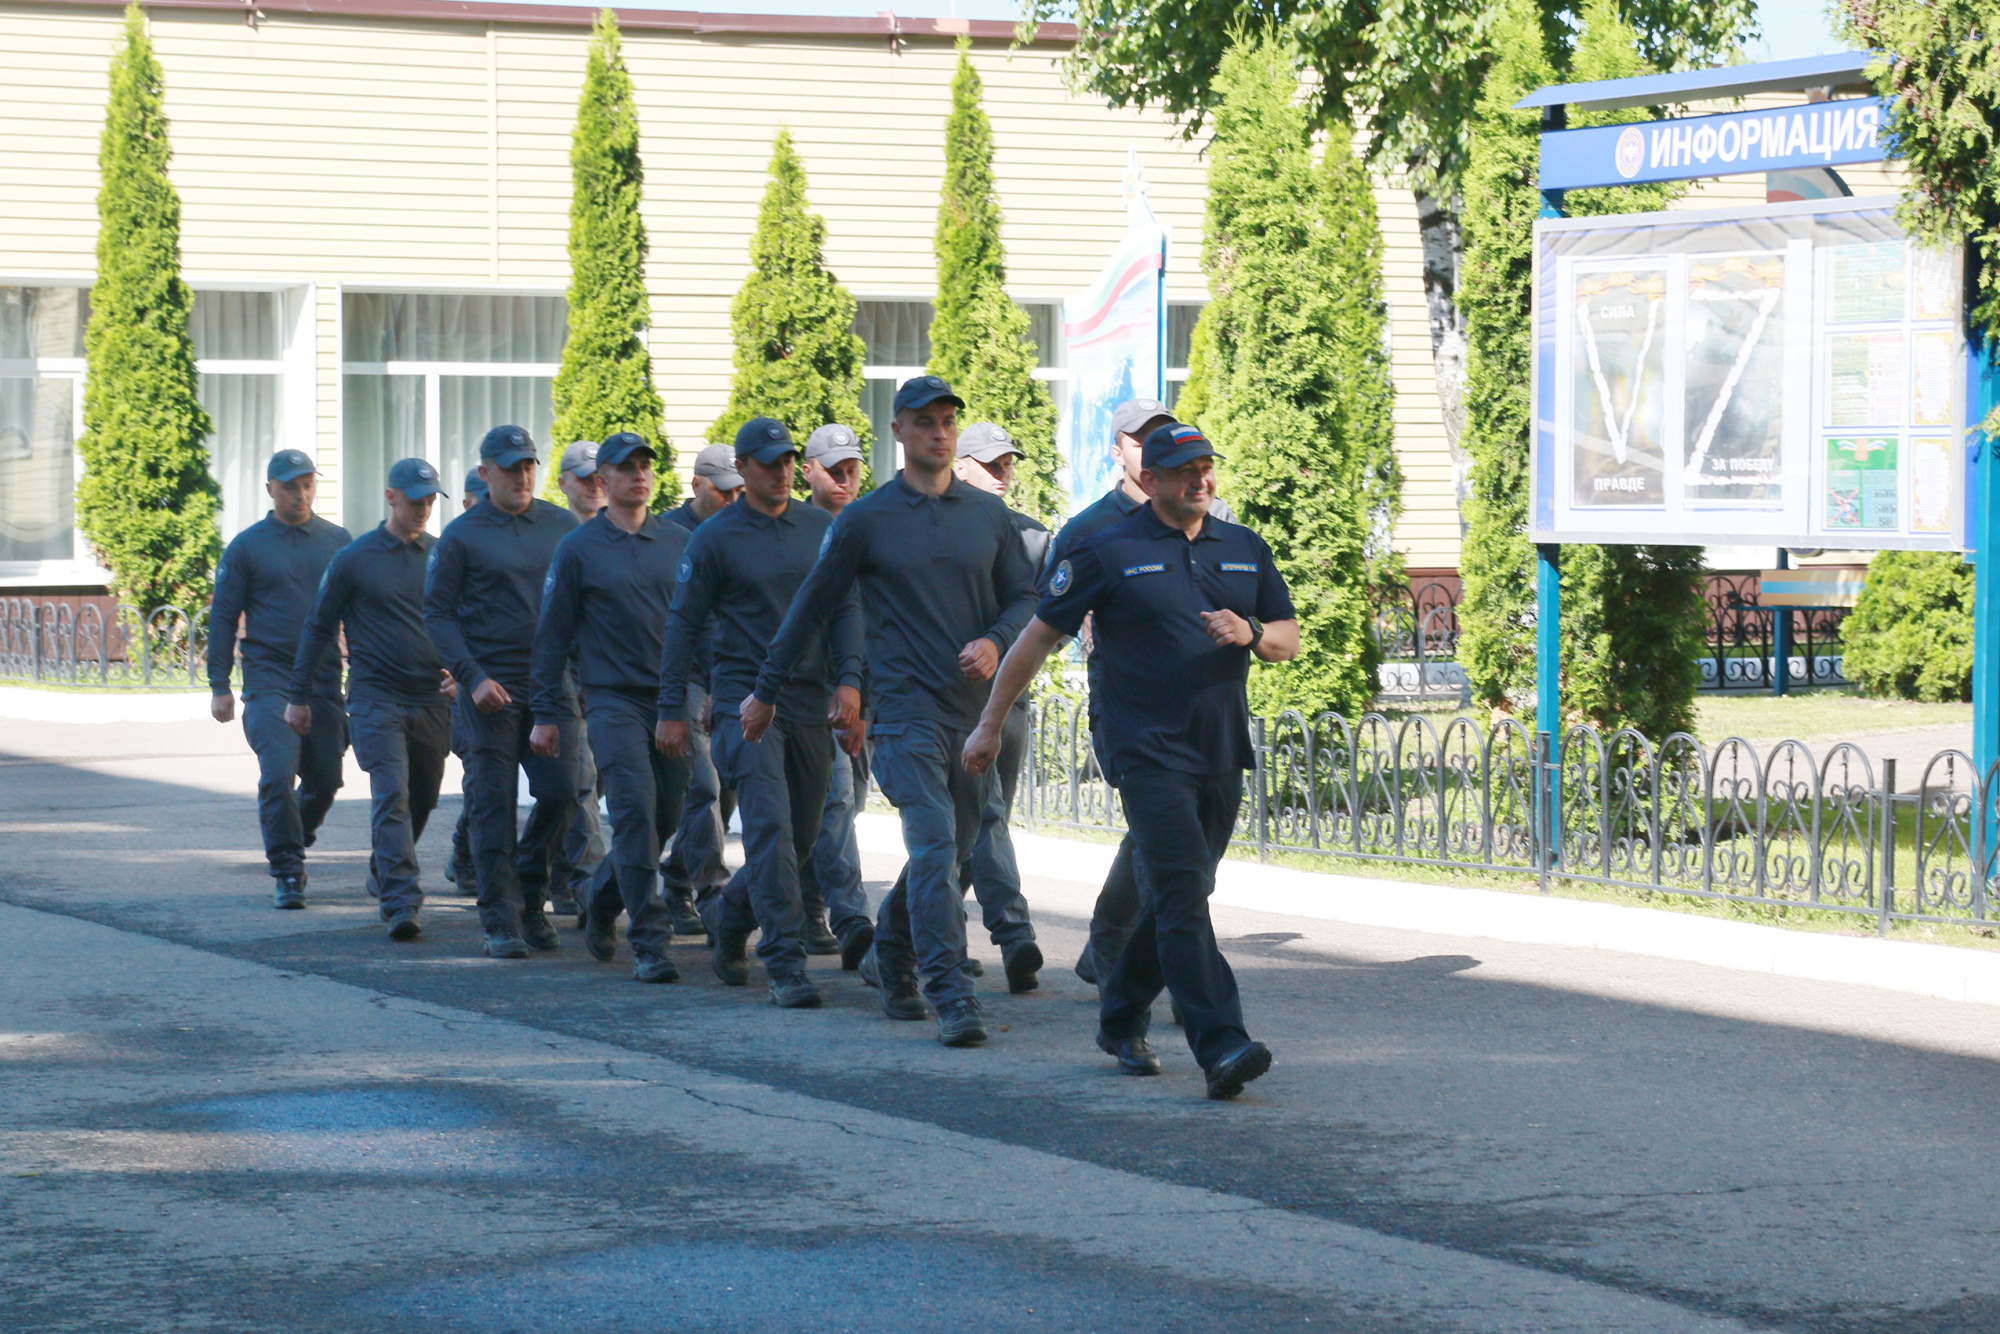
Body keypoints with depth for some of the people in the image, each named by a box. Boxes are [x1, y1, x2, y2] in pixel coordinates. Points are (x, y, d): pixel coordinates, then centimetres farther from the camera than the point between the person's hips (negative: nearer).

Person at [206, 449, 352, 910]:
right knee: (278, 775, -14)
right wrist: (219, 685, -2)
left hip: (324, 681, 3)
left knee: (325, 778, 5)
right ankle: (286, 872, -8)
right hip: (269, 678, -3)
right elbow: (223, 617, 4)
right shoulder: (247, 546, 2)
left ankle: (293, 844, 30)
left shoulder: (337, 541, 10)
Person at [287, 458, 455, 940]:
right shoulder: (353, 559, 0)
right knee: (391, 796, -15)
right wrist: (299, 696, 7)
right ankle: (400, 902, -21)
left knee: (423, 798, 13)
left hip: (432, 700, 4)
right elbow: (319, 629, 7)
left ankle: (383, 871, 37)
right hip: (376, 697, -4)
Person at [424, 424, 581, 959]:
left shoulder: (561, 525, 10)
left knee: (560, 793, -4)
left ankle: (531, 897, 17)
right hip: (491, 688, -3)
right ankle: (500, 919, 4)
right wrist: (472, 677, -12)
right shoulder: (462, 536, 0)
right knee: (494, 804, -2)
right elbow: (437, 613, -1)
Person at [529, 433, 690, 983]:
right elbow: (553, 634, 5)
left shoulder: (678, 542, 10)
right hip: (613, 698, -4)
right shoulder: (578, 548, 2)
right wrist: (546, 714, 2)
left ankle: (602, 903, 31)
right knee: (635, 811, -15)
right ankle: (649, 940, -15)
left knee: (664, 815, 7)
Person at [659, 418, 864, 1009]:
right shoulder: (715, 538, -1)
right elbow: (683, 623, 3)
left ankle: (728, 914, 35)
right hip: (745, 699, -4)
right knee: (770, 826, -17)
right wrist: (671, 710, 1)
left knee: (801, 837, 10)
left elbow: (845, 607, 11)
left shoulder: (821, 529, 10)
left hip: (809, 703, 5)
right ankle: (785, 961, -18)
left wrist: (849, 681, -3)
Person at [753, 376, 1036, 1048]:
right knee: (935, 848, -15)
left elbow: (1024, 597, 14)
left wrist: (995, 642, -8)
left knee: (950, 851, 12)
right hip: (907, 708, -4)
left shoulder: (989, 515, 10)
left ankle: (891, 948, 35)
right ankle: (952, 995, -17)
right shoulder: (865, 520, 1)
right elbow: (810, 608, 8)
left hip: (978, 707, 4)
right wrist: (766, 692, 12)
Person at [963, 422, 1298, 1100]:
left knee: (1176, 897, 12)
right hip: (1147, 752, -6)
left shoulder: (1246, 549, 13)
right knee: (1183, 895, -15)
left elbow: (1288, 639, 17)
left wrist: (1250, 633, -6)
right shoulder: (1109, 553, -1)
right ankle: (1221, 1045, -23)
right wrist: (991, 724, 5)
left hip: (1221, 754, 6)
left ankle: (1121, 1020, 30)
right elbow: (1038, 637, 4)